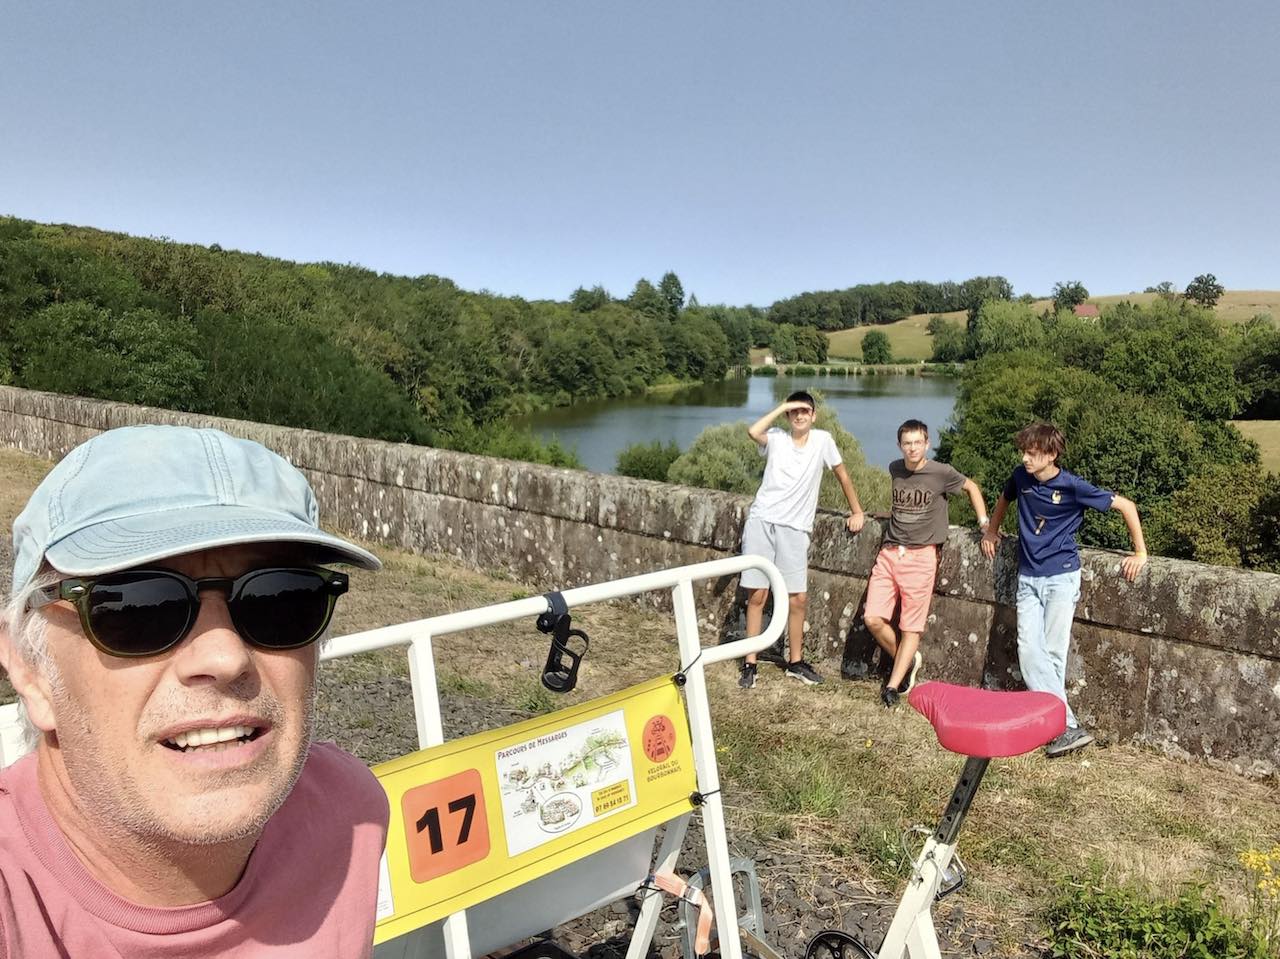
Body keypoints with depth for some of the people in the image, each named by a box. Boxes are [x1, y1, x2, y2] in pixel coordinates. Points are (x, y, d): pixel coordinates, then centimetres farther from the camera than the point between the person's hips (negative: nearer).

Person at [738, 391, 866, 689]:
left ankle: (795, 662, 22)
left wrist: (857, 511, 13)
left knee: (798, 598, 4)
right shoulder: (775, 438, 2)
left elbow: (842, 474, 14)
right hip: (761, 521, -1)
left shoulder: (822, 440, 4)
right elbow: (753, 431, -20)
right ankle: (750, 664, 10)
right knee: (757, 594, 1)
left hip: (794, 528, 1)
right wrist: (781, 407, -12)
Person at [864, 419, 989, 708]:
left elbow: (971, 487, 11)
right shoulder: (895, 469, 8)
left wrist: (984, 524, 6)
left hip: (920, 556, -4)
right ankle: (907, 661, 19)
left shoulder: (942, 473, -6)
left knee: (911, 627, 0)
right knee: (873, 619, -6)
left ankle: (893, 685, 8)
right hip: (889, 553, 4)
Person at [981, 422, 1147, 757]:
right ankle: (1069, 726, -6)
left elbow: (1126, 506, -5)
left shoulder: (1073, 487, -12)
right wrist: (991, 531, 25)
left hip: (1061, 577, -4)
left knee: (1052, 653, -6)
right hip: (1028, 577, 5)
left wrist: (1140, 553, -6)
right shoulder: (1021, 477, 2)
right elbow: (1004, 499, 26)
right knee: (1029, 651, -8)